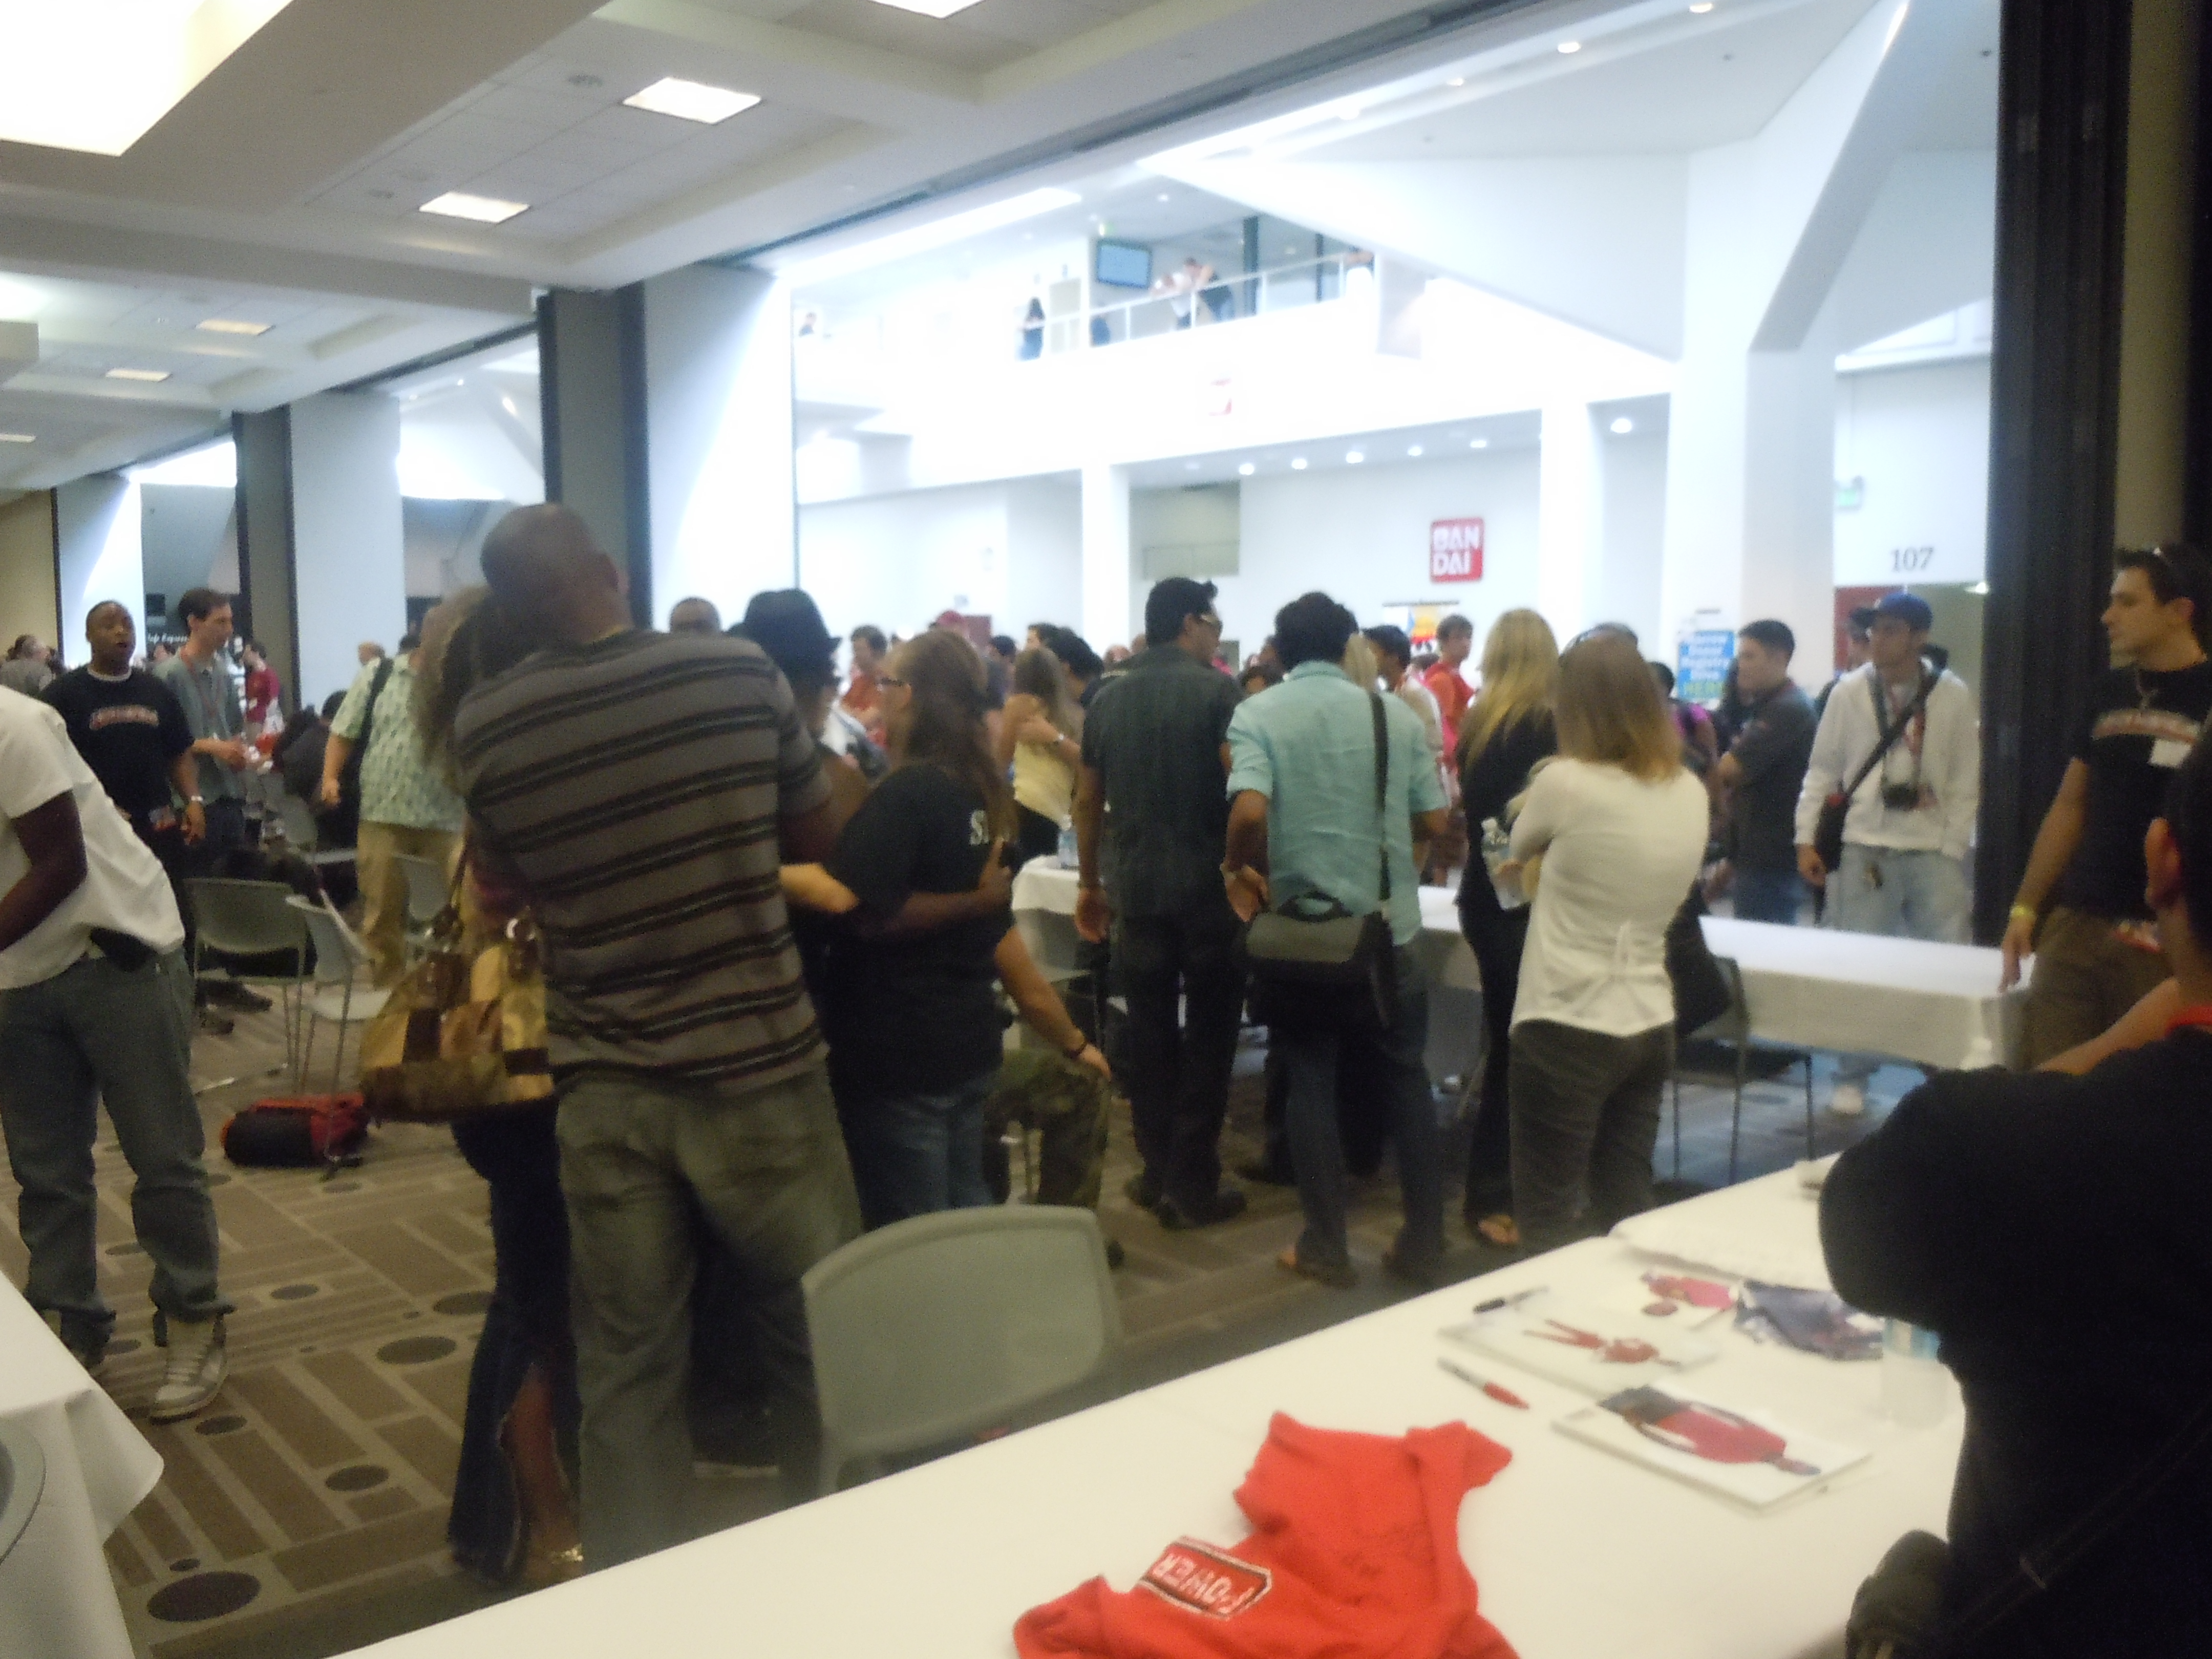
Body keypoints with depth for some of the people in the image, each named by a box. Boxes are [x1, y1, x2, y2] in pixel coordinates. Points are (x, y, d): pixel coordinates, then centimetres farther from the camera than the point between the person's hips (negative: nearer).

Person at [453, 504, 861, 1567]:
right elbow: (818, 837, 7)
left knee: (625, 1372, 14)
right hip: (757, 1069, -1)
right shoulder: (740, 674, -7)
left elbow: (510, 885, 12)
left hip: (602, 1090, 2)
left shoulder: (482, 727, -3)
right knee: (821, 1348, 14)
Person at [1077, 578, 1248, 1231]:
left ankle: (1157, 1172, 17)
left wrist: (1090, 884, 21)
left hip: (1135, 888, 4)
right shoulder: (1217, 690, -7)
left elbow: (1088, 802, 12)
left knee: (1148, 1031, 11)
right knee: (1207, 1035, 4)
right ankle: (1192, 1184, 7)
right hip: (1209, 886, -4)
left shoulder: (1108, 700, 8)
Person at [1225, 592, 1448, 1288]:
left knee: (1311, 1085, 10)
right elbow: (1433, 822, 2)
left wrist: (1240, 871, -5)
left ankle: (1326, 1249, 16)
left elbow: (1249, 811, -23)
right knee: (1405, 1081, 13)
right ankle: (1424, 1244, 19)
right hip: (1389, 928, 2)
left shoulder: (1257, 715, -7)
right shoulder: (1396, 714, 1)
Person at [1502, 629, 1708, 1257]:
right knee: (1629, 1212, 16)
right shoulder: (1691, 793, 3)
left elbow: (1519, 848, 4)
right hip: (1650, 1025, 6)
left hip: (1566, 1028, -6)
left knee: (1549, 1224, 4)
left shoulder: (1566, 782, -16)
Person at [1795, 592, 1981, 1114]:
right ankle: (1852, 1079, 16)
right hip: (1864, 848, 0)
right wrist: (1806, 838, 1)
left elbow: (1966, 782, 3)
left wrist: (1953, 846, -3)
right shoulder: (1850, 692, 1)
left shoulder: (1954, 696, 1)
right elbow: (1822, 770, 6)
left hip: (1933, 850, 0)